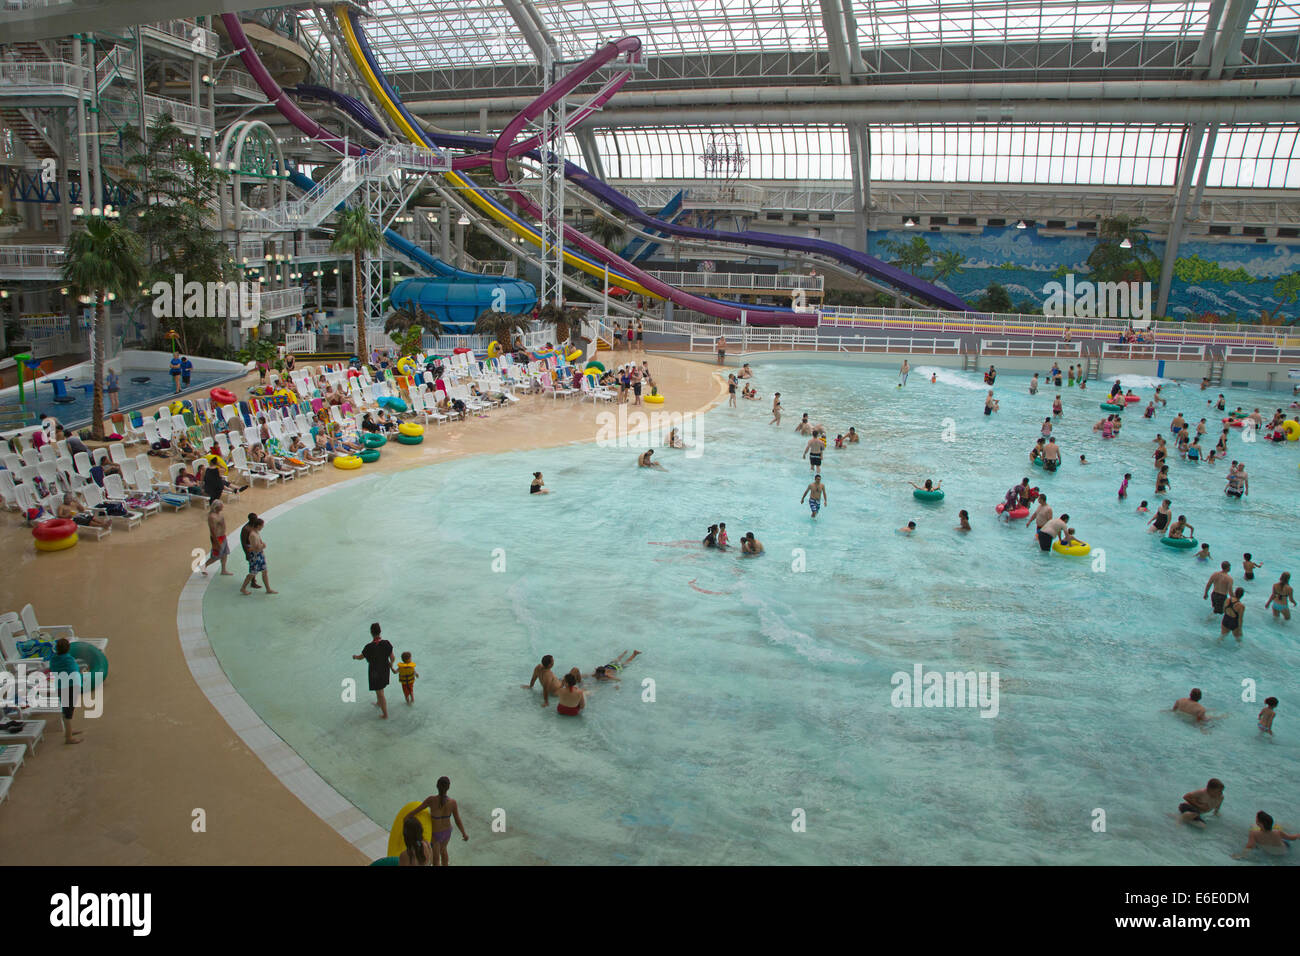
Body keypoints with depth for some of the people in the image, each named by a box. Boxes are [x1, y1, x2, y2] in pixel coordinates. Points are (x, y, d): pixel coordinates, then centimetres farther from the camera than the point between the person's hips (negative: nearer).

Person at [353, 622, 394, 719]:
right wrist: (391, 666, 12)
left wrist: (355, 656, 15)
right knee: (379, 688, 33)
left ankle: (385, 715, 25)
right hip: (385, 670, 4)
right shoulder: (386, 643, -20)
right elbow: (392, 657, -9)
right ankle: (378, 703, 57)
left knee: (380, 693, 12)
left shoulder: (369, 647, -29)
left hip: (375, 672, -4)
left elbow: (361, 657, -9)